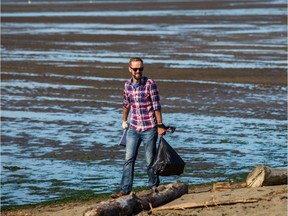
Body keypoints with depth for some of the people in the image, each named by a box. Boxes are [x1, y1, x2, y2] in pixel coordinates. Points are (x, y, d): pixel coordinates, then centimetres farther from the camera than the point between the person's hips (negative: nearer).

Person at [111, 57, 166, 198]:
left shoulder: (150, 84, -10)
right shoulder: (127, 85, 4)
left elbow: (156, 106, -10)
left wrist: (160, 126, -11)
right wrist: (124, 120, 28)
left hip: (149, 128, -4)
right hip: (134, 128, 4)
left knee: (150, 160, 3)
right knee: (129, 159, -1)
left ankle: (154, 187, 19)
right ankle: (125, 189, -1)